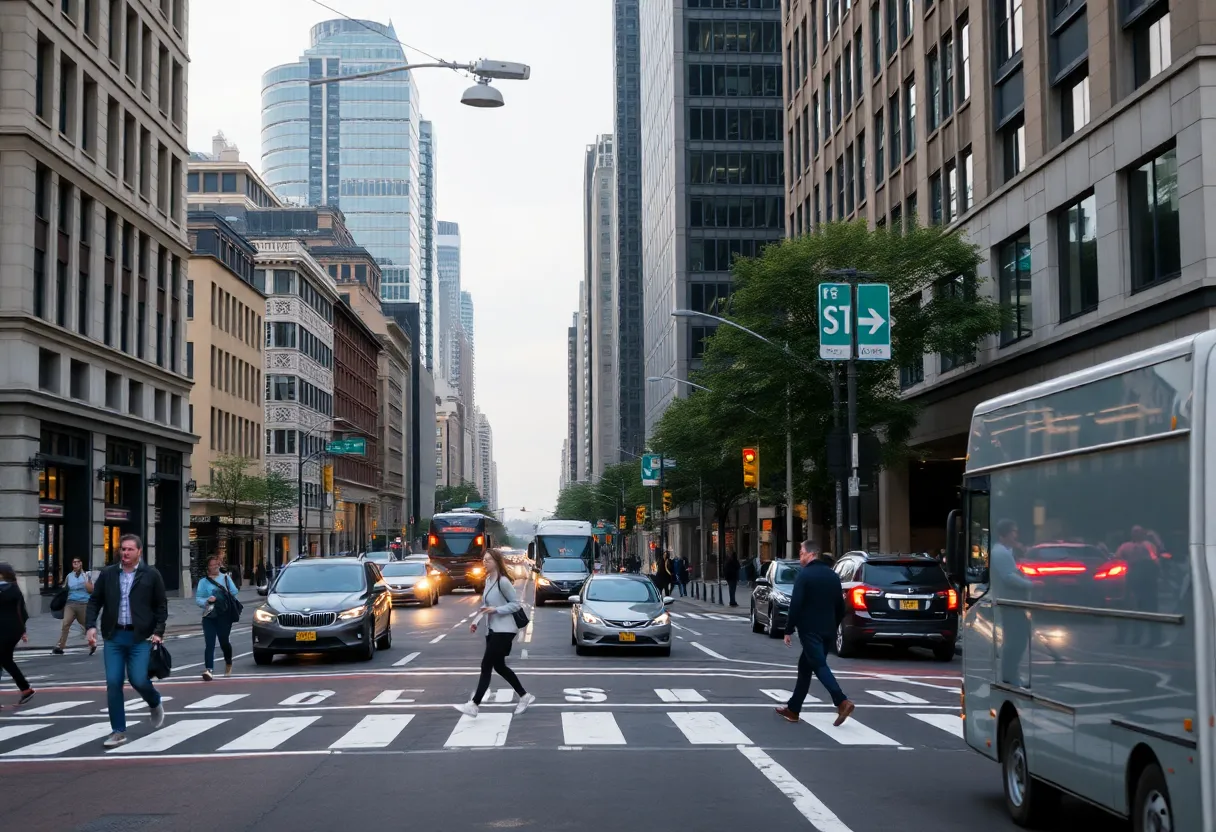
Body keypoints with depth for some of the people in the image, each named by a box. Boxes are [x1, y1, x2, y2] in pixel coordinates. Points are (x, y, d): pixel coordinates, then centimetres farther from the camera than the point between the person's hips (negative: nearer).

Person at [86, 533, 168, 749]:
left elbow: (161, 606, 3)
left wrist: (158, 631, -7)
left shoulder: (151, 575, -1)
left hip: (140, 637, -3)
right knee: (113, 683, -1)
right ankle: (118, 731, 8)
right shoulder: (107, 574, 6)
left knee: (138, 680, -9)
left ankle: (155, 703, 26)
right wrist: (91, 625, -6)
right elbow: (95, 601, 9)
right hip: (113, 636, 3)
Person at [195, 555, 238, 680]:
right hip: (209, 616, 0)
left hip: (224, 615, 0)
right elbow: (198, 599, 0)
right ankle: (209, 670, -16)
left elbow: (234, 592, 6)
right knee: (209, 644, -10)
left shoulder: (226, 578, 11)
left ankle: (228, 663, 36)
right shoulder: (203, 581, 7)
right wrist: (207, 600, -19)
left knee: (224, 642, 9)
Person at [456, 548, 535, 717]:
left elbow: (516, 604, -13)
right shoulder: (488, 580, 10)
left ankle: (474, 705, -9)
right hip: (492, 630, 9)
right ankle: (525, 696, 26)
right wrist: (476, 620, 12)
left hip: (503, 630, -9)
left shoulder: (503, 582, -16)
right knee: (499, 666, 13)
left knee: (486, 665, -10)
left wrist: (496, 610, -21)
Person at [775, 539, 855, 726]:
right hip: (826, 630, 8)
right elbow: (840, 606, 15)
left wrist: (788, 630, -9)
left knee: (819, 666, -11)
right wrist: (833, 626, 22)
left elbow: (795, 605, -15)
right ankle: (793, 708, 19)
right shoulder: (833, 575, 13)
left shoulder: (804, 574, -10)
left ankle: (842, 702, -26)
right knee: (805, 666, 15)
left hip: (809, 629, -8)